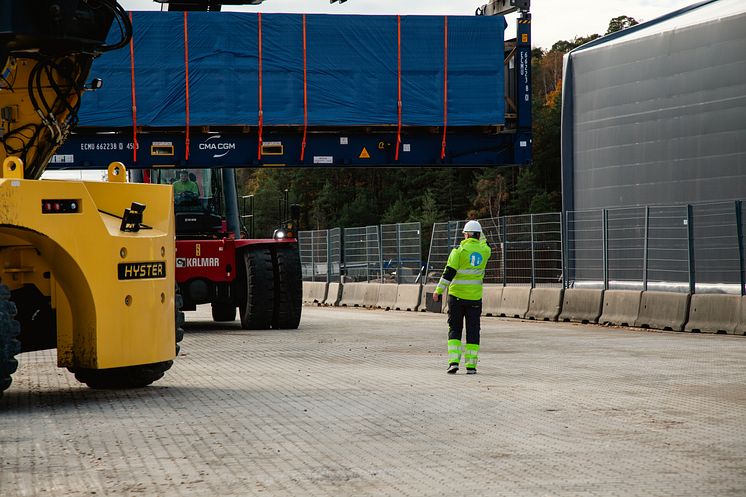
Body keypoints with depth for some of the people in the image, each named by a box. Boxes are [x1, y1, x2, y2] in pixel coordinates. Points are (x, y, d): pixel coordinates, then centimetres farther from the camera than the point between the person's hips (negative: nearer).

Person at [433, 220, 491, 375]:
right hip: (475, 297, 2)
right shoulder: (484, 251, 2)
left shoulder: (460, 250, -8)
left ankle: (453, 361, -5)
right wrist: (481, 235, 43)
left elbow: (449, 272, -14)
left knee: (454, 330, 7)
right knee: (473, 332, 7)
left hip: (457, 296, -2)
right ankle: (471, 365, 4)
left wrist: (438, 290, -11)